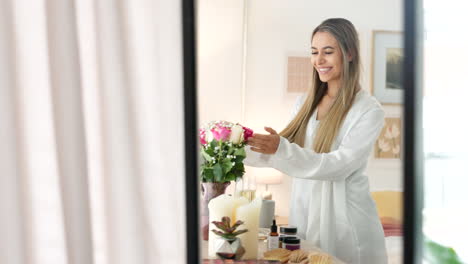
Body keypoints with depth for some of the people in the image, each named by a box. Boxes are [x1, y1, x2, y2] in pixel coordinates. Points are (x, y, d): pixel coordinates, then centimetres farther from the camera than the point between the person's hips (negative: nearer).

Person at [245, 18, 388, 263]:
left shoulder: (369, 109, -9)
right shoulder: (306, 103, 8)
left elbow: (340, 165, -19)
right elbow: (280, 149, 6)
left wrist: (282, 150, -30)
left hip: (344, 216, -5)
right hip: (303, 208, 5)